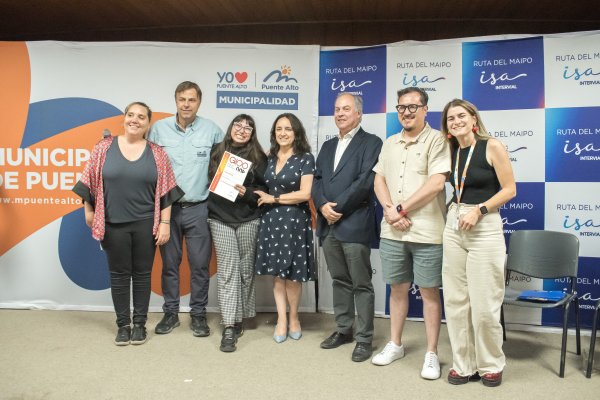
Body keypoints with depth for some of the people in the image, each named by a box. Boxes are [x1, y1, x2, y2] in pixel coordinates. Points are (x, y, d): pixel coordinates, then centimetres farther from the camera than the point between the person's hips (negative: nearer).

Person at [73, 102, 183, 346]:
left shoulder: (156, 153, 1)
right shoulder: (104, 147, 1)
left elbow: (166, 192, 0)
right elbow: (90, 183, 5)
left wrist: (165, 223, -5)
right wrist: (88, 211, 4)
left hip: (146, 224, 0)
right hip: (113, 224, 0)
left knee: (142, 273, 8)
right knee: (119, 274, 8)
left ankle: (140, 323, 22)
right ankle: (123, 325, 22)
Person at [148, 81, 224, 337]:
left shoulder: (212, 130, 0)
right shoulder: (159, 128, 1)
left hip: (199, 209, -1)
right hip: (167, 208, 1)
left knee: (200, 265, 5)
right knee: (169, 264, 10)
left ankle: (198, 315, 20)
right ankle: (170, 313, 25)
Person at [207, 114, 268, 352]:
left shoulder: (258, 157, 3)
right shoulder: (216, 152, 7)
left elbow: (265, 190, 2)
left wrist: (247, 193, -16)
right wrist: (210, 206, -1)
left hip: (248, 220, 0)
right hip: (220, 219, 0)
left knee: (245, 269, 7)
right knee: (227, 271, -4)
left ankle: (238, 318, 25)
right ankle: (229, 327, -3)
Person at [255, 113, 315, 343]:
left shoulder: (305, 158, -6)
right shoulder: (269, 158, 10)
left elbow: (305, 194, -14)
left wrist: (273, 199, -10)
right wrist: (259, 196, -1)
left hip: (295, 220, -4)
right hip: (270, 220, 5)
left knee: (292, 273, 3)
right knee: (276, 272, 6)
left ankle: (293, 318, 23)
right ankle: (282, 319, 17)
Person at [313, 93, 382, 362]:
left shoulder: (371, 143, -2)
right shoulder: (327, 146, 20)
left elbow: (365, 181, -14)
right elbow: (317, 180, 12)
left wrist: (338, 208, -14)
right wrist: (323, 206, -7)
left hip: (355, 225, -6)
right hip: (328, 225, 7)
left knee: (361, 284, 1)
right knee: (340, 281, 15)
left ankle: (365, 338, 11)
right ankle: (344, 330, 27)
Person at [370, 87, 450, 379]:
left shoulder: (436, 141, -5)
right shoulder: (389, 144, 15)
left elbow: (436, 183, -14)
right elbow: (379, 180, 11)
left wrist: (401, 209, -12)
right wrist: (389, 210, -7)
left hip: (426, 232, -5)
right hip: (392, 231, 5)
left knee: (429, 292, 4)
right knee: (397, 288, 15)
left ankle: (431, 354, 16)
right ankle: (395, 344, 29)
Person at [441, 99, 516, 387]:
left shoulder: (492, 147, -6)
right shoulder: (452, 152, 10)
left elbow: (509, 189, -8)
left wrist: (478, 210, -15)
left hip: (485, 228, -5)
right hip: (453, 227, 5)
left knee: (484, 305, -2)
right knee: (455, 301, 7)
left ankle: (491, 365, 20)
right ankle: (463, 364, 20)